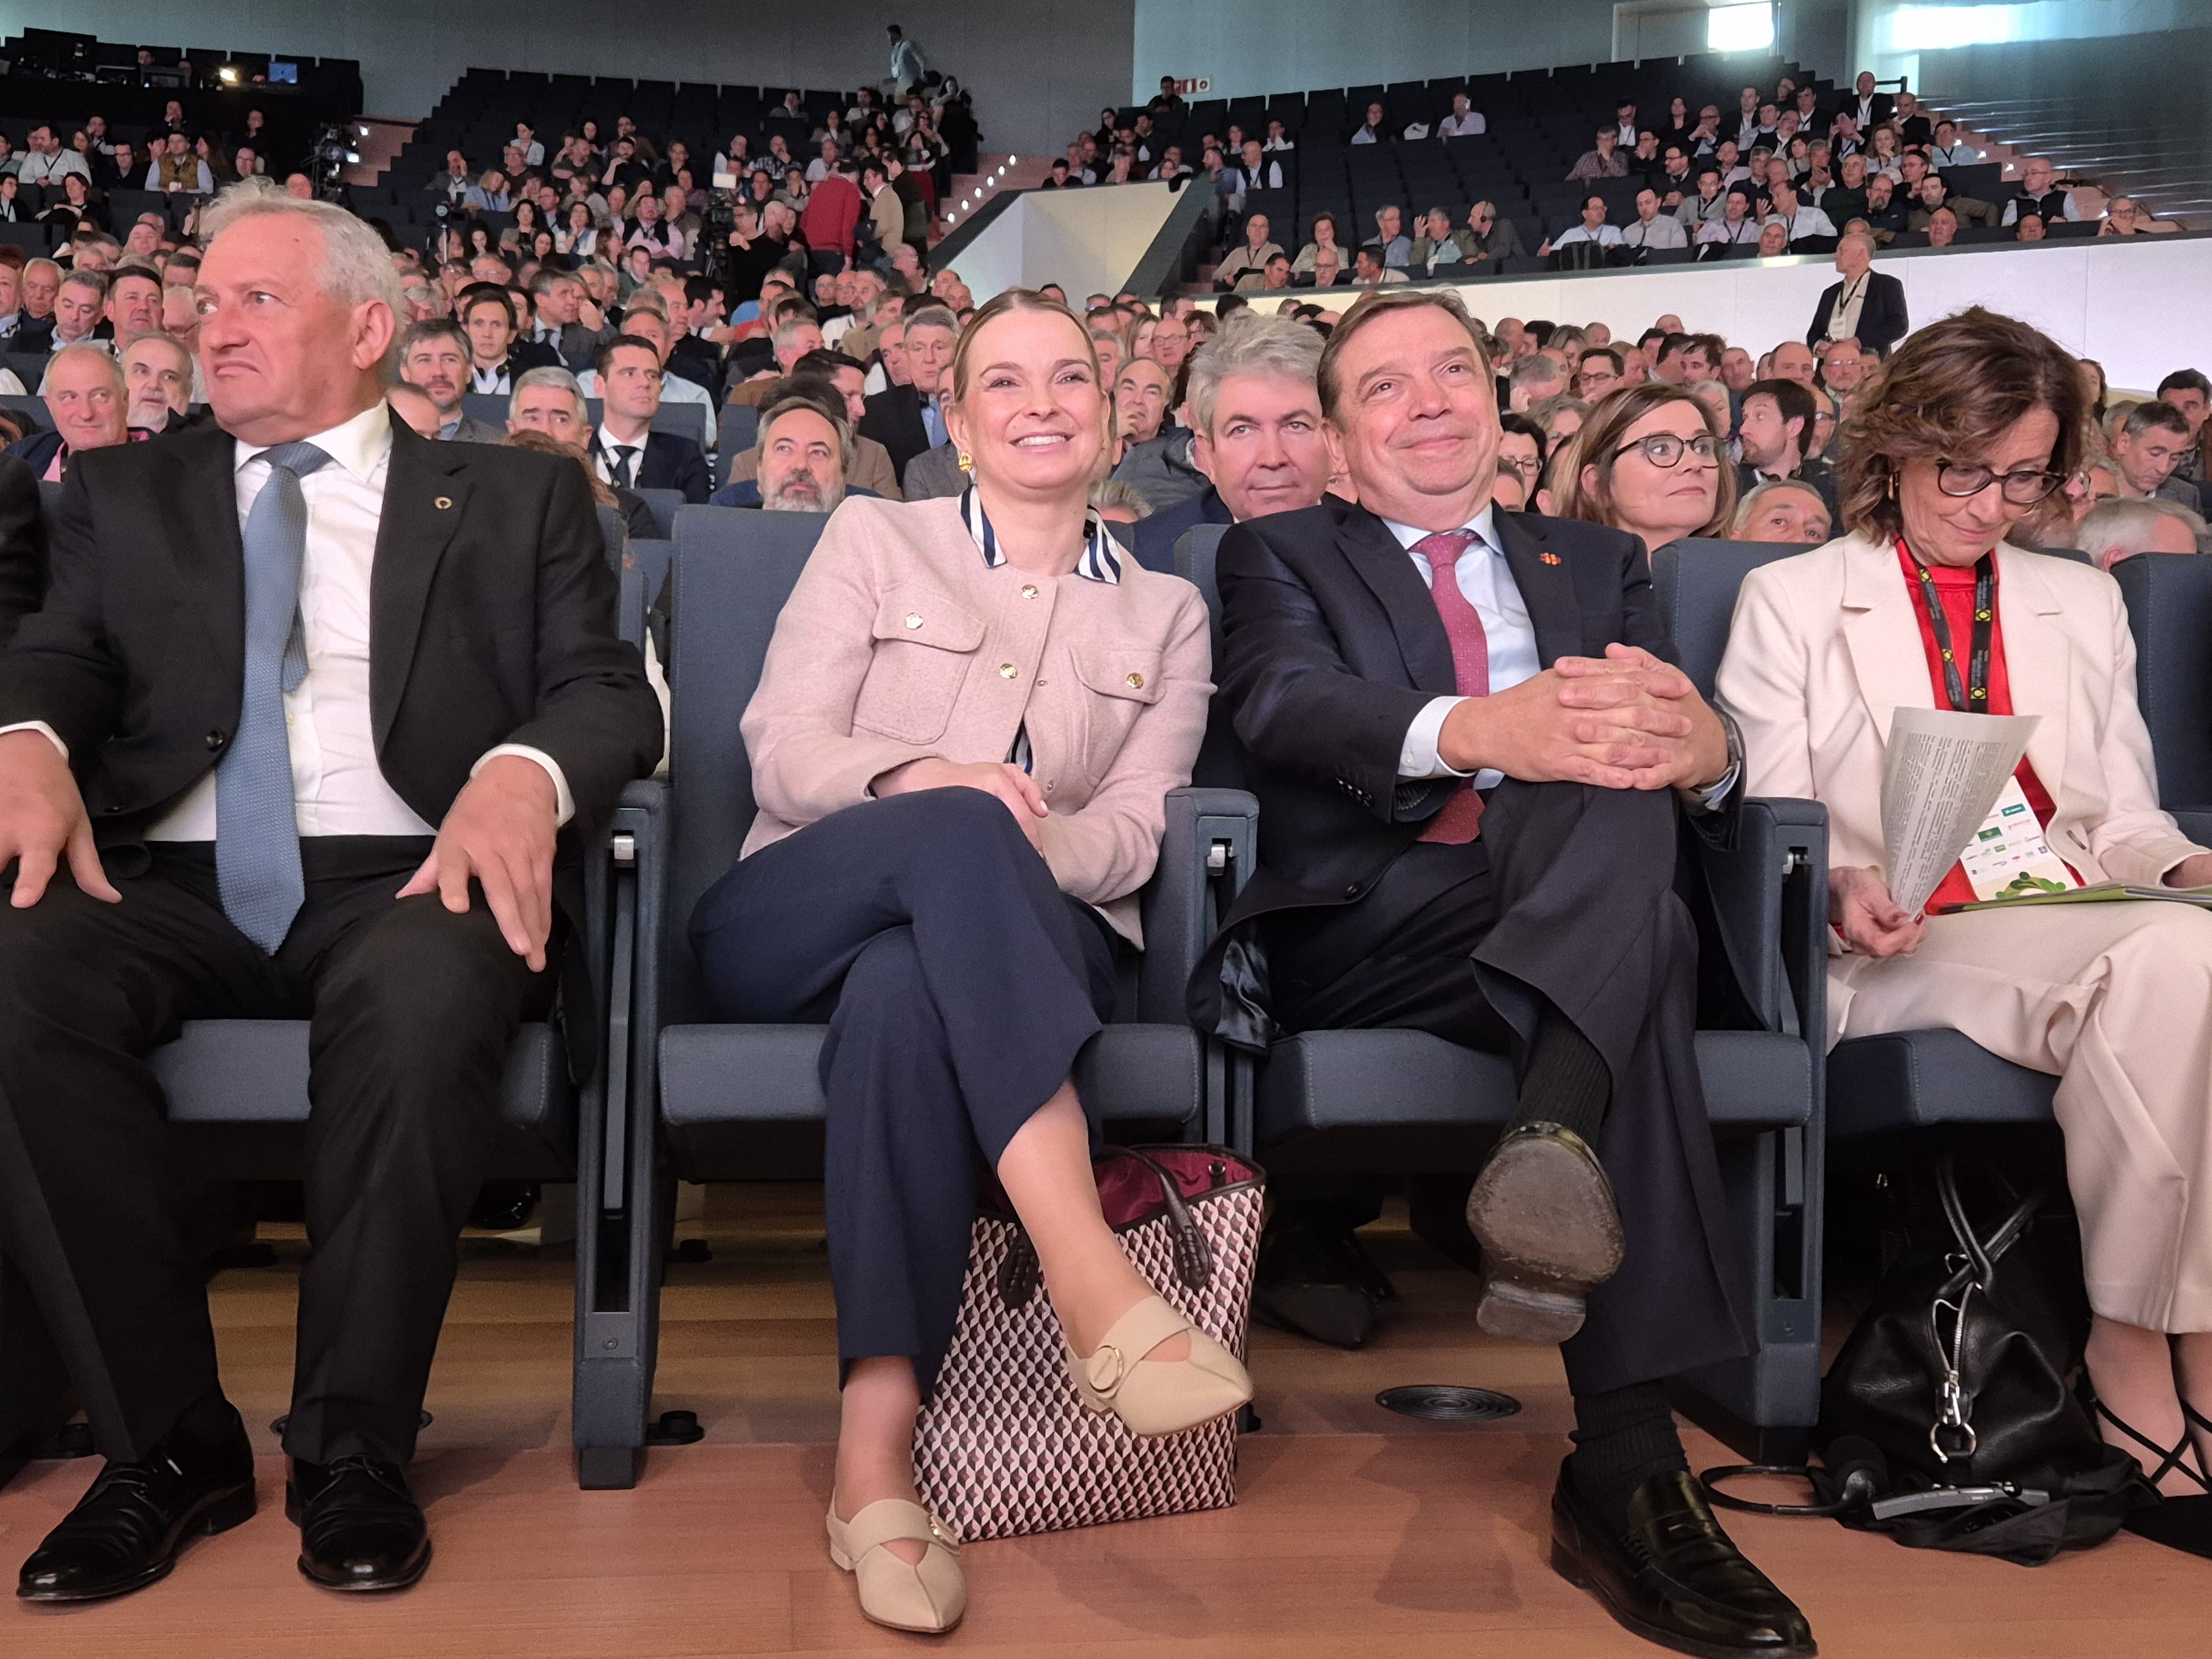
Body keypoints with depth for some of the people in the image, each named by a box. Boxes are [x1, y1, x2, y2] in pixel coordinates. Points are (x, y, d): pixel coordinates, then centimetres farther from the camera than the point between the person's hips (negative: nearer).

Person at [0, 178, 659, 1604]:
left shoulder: (517, 500, 17)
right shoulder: (128, 496, 25)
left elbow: (609, 689, 5)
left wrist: (523, 775, -18)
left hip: (402, 881, -2)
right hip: (171, 883, 3)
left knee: (426, 996, -37)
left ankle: (355, 1448, -18)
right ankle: (171, 1442, -16)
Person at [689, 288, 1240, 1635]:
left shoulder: (1167, 614, 18)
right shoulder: (877, 539, 16)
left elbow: (1131, 839, 6)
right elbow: (781, 754, 3)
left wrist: (1026, 847, -18)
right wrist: (922, 787, -20)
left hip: (1016, 944, 1)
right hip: (798, 919, 0)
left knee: (904, 987, -39)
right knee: (957, 825, -37)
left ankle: (879, 1440, -45)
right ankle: (1093, 1276, -50)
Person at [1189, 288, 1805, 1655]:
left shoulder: (1598, 565, 27)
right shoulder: (1280, 554, 17)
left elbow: (1658, 738, 7)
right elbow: (1282, 703, -8)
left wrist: (1703, 747, -21)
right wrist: (1477, 732, -30)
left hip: (1585, 910, 3)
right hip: (1362, 922, -3)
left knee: (1625, 771, -31)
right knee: (1646, 945, -33)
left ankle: (1555, 1139, -50)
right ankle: (1630, 1465, -41)